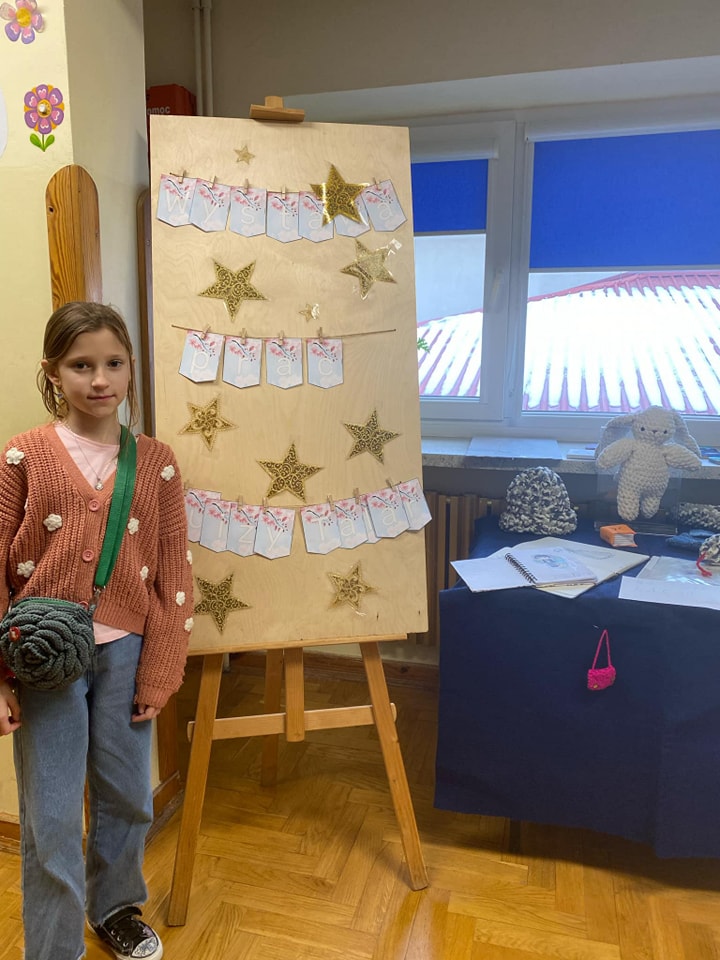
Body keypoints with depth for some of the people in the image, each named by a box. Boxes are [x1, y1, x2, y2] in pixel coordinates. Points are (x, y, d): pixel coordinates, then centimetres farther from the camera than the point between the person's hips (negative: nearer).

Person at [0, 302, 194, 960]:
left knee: (127, 797, 17)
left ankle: (116, 906, 45)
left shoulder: (156, 461, 0)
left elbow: (175, 575, 1)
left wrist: (158, 676, -1)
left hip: (126, 652, 2)